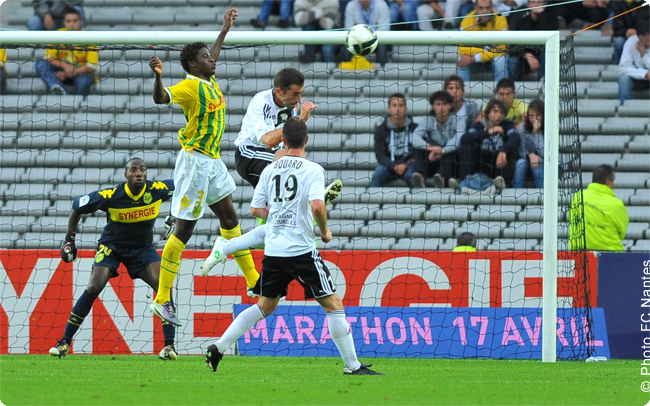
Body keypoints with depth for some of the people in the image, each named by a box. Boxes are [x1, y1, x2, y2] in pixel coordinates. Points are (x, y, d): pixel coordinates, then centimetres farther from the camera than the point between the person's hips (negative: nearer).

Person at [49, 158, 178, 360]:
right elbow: (77, 206, -8)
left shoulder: (157, 190, -18)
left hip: (142, 247, 2)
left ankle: (169, 345, -13)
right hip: (112, 245, -2)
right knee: (93, 288, -19)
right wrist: (69, 238, -5)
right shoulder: (111, 196, -24)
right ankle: (65, 342, -8)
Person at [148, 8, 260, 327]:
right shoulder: (191, 86, -17)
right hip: (195, 161, -10)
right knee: (184, 229, -9)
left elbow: (211, 57, 33)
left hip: (213, 162, 10)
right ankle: (162, 300, -8)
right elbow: (162, 98, -35)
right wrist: (158, 77, -54)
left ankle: (253, 280, 32)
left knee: (229, 217, 19)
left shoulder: (209, 82, 10)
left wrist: (225, 29, 41)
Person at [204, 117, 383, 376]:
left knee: (265, 306, 20)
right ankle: (352, 366, 0)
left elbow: (256, 209, 12)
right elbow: (317, 205, -21)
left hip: (273, 250, 5)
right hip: (302, 250, -5)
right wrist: (325, 230, -4)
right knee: (333, 304, 2)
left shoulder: (270, 170, 9)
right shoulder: (312, 170, -7)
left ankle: (218, 347, 12)